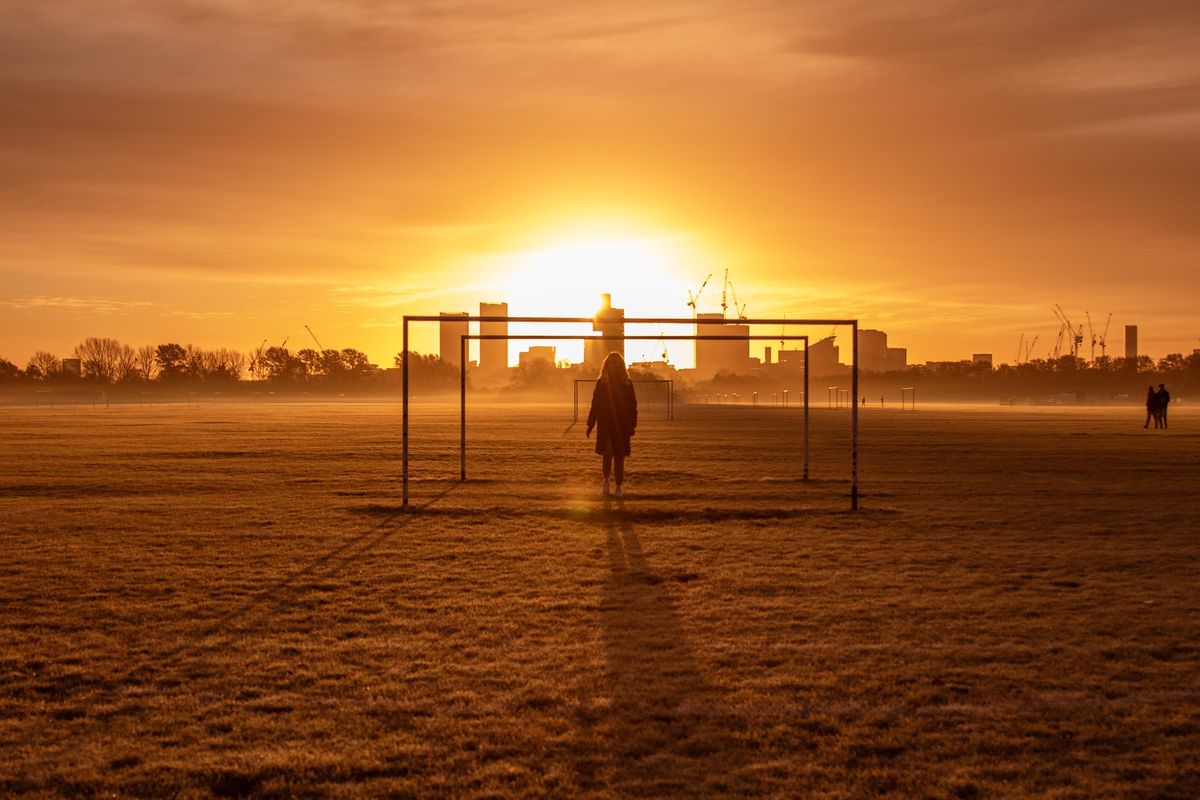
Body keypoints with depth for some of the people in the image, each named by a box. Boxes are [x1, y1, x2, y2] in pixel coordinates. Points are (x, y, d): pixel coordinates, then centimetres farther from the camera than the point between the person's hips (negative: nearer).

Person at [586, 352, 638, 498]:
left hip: (622, 425, 1)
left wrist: (632, 426, -2)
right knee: (607, 454, -12)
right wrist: (590, 425, 1)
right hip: (605, 425, -1)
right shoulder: (601, 383, 3)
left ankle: (618, 488, 11)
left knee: (619, 458, 2)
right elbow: (595, 405, 5)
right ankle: (606, 480, 12)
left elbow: (632, 406, 5)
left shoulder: (627, 384, 3)